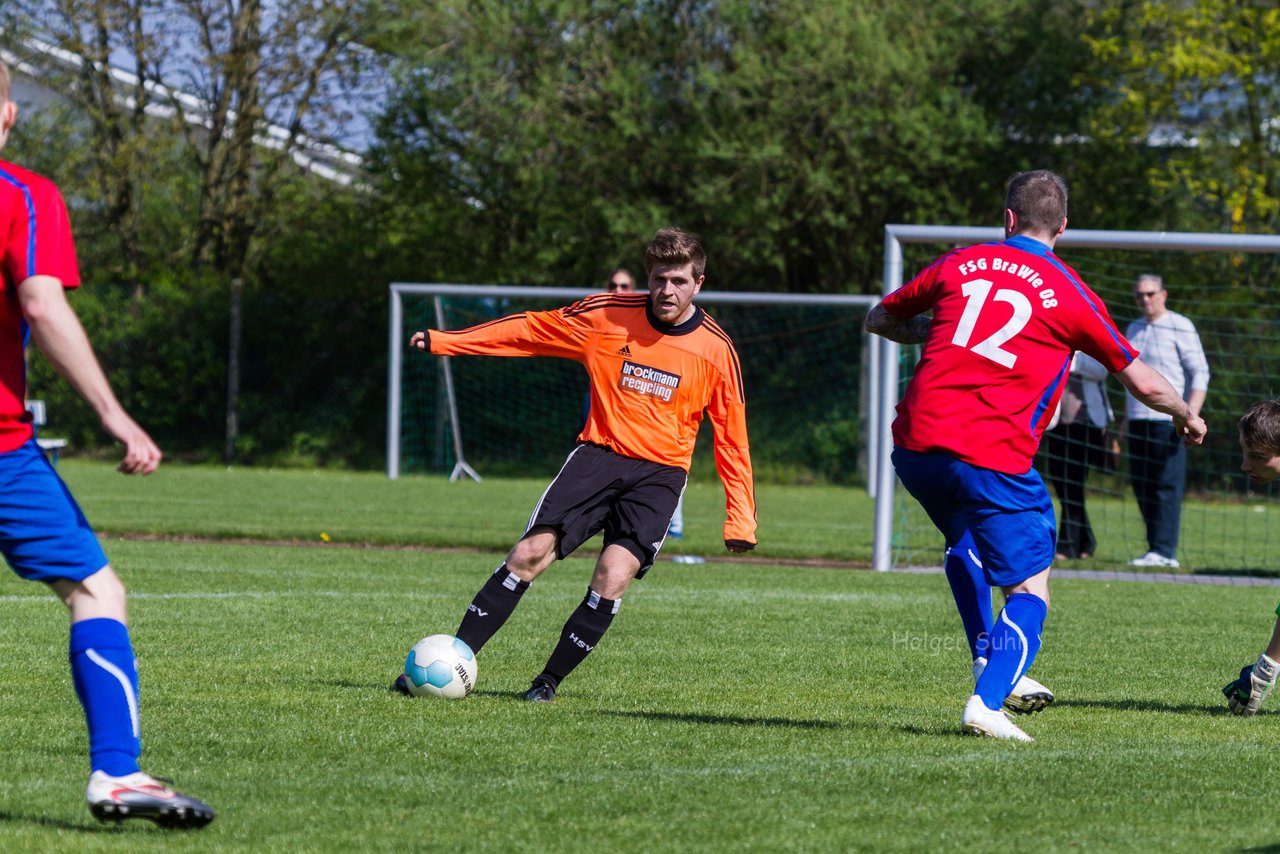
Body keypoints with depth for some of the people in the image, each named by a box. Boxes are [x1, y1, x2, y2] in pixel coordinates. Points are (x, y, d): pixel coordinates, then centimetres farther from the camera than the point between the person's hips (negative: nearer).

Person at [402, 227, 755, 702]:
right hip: (599, 453, 1)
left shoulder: (716, 350, -3)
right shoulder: (606, 316, -2)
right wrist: (444, 341, 6)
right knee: (531, 552, -14)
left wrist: (740, 518, 1)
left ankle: (549, 681, -4)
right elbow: (532, 331, 7)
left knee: (613, 578, -19)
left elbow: (732, 436, 4)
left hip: (660, 473, -1)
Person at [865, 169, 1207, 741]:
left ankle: (988, 663, 24)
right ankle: (988, 702, -14)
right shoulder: (1067, 293, 5)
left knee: (964, 541, 34)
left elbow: (879, 320, 26)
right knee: (1031, 586, 6)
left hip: (914, 444, 4)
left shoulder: (959, 264, 13)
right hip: (992, 455, -4)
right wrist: (1187, 417, 29)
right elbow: (1143, 383, 10)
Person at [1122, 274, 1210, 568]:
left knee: (1167, 485, -9)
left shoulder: (1180, 327, -3)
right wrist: (1126, 419, 22)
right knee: (1141, 485, 5)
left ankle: (1165, 551, -10)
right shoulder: (1134, 329, 17)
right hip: (1139, 419, 7)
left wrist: (1191, 415, -18)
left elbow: (1200, 373, -7)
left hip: (1168, 419, -7)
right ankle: (1155, 547, 10)